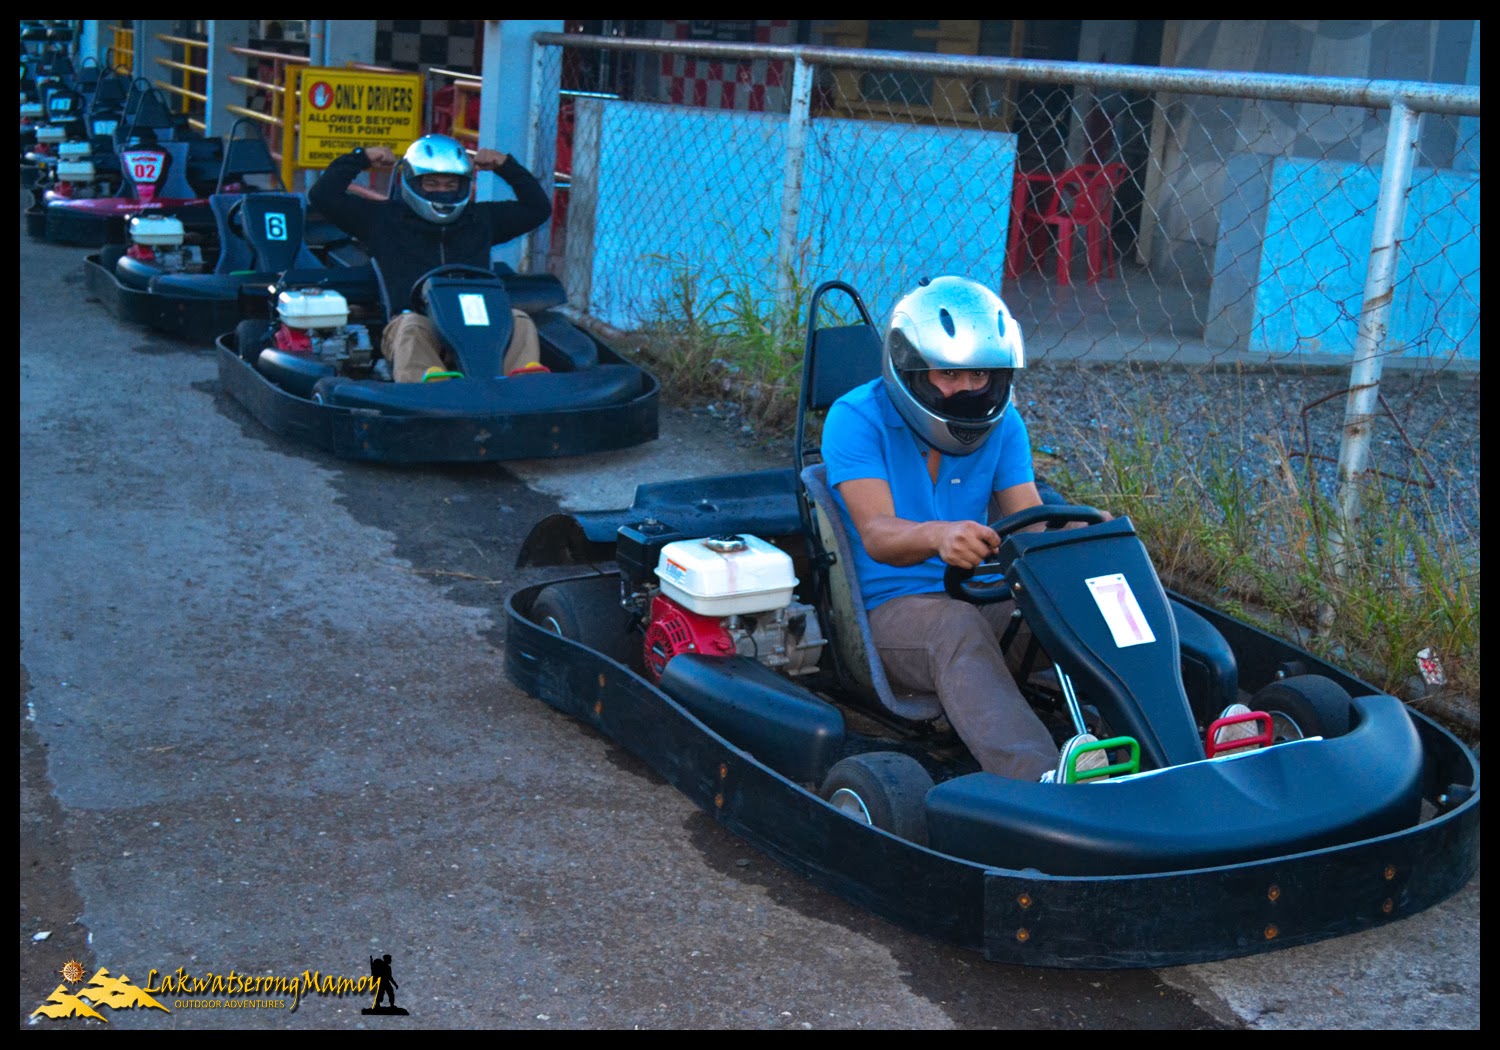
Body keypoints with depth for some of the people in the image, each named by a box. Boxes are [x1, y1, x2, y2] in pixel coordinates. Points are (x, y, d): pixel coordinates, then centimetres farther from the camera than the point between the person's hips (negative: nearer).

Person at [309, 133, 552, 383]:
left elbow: (539, 207, 37)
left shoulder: (479, 219, 30)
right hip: (412, 315, -2)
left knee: (519, 322, -28)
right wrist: (361, 159, 18)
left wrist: (507, 166, 28)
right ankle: (429, 383, -66)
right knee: (412, 328, -37)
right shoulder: (383, 218, 22)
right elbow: (322, 195, 18)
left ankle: (524, 380, -57)